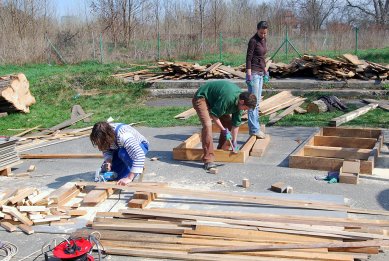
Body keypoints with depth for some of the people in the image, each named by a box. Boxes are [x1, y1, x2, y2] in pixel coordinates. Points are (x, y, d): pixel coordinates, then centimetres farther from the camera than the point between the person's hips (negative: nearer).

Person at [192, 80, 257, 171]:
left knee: (228, 123, 5)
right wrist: (224, 130, -19)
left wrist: (234, 141, 0)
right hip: (201, 98, -9)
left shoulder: (239, 102, -9)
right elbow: (214, 115, -26)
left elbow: (236, 123, -1)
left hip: (214, 100, 9)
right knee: (207, 124, -27)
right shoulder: (228, 97, -35)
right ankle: (208, 160, -26)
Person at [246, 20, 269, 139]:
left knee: (257, 102, 11)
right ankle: (254, 129, -5)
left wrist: (265, 71, 20)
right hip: (253, 73, -9)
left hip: (260, 73, 9)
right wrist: (249, 76, -18)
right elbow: (248, 59, -14)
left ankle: (255, 127, 17)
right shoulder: (253, 41, -13)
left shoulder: (263, 40, 12)